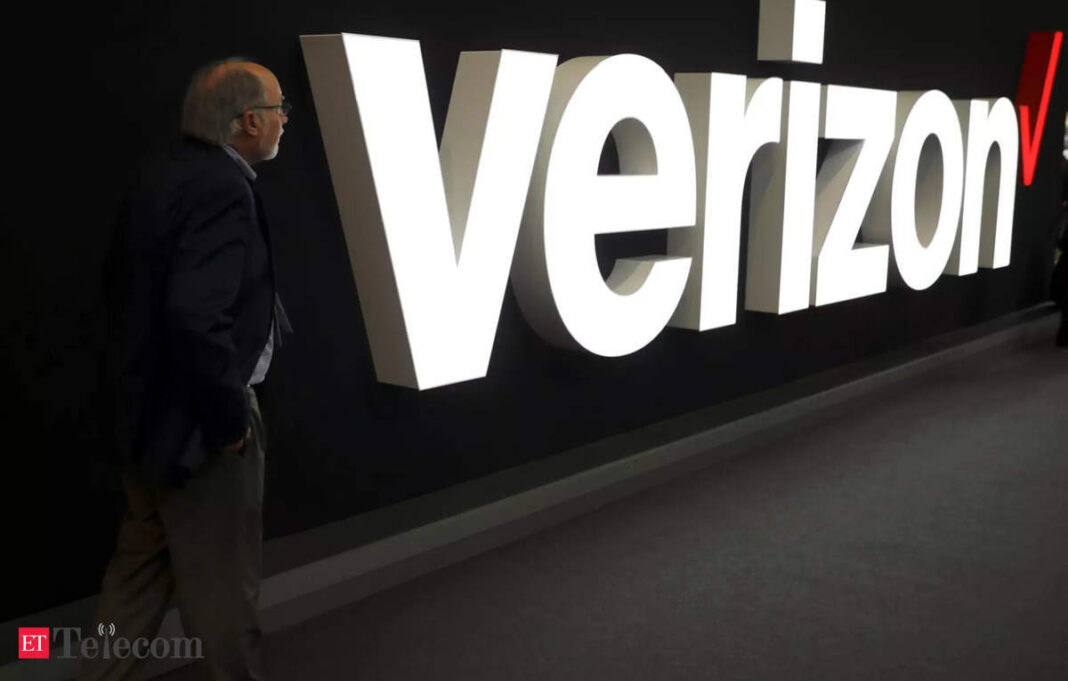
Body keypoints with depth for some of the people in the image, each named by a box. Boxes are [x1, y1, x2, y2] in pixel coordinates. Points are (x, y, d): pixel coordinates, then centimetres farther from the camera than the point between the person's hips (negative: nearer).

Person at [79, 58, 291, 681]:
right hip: (194, 419, -9)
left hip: (149, 406, 9)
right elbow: (196, 317, -32)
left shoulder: (163, 173, 7)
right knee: (222, 580, 8)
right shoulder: (222, 188, -22)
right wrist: (230, 416, -20)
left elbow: (122, 280, 15)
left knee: (143, 561, 22)